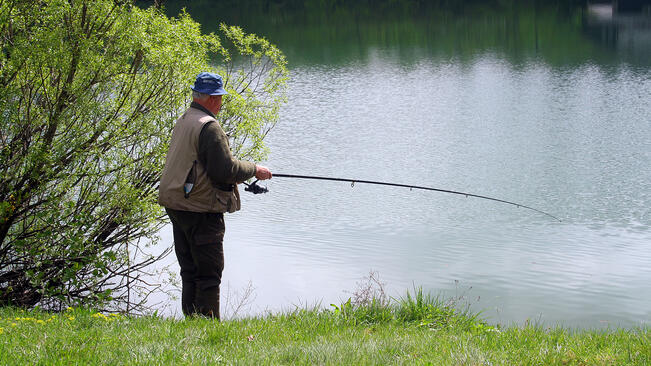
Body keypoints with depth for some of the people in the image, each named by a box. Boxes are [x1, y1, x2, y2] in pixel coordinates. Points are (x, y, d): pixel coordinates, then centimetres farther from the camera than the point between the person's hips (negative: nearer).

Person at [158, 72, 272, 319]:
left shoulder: (182, 122, 13)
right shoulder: (209, 127, -16)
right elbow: (225, 169, -19)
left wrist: (234, 174, 23)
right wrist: (254, 170, -2)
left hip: (175, 205, 9)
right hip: (200, 210, -9)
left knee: (190, 271, 13)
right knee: (209, 272, -3)